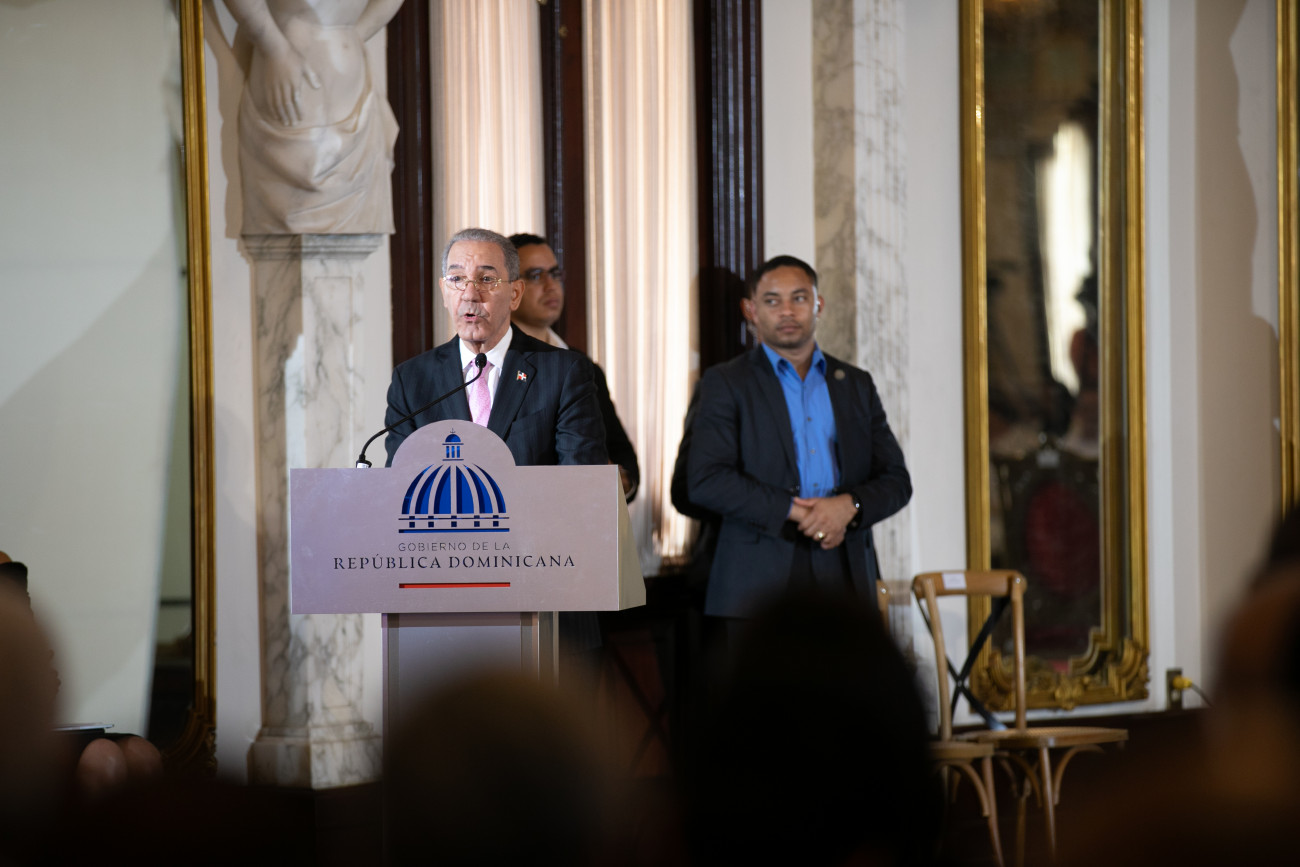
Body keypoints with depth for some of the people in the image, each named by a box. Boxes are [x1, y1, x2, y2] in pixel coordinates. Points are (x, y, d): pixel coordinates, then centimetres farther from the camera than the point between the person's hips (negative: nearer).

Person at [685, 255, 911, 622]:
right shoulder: (726, 383, 7)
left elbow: (896, 481, 14)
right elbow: (705, 481, -5)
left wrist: (850, 505, -7)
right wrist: (794, 511, -12)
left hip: (844, 579, 3)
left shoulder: (857, 385, 18)